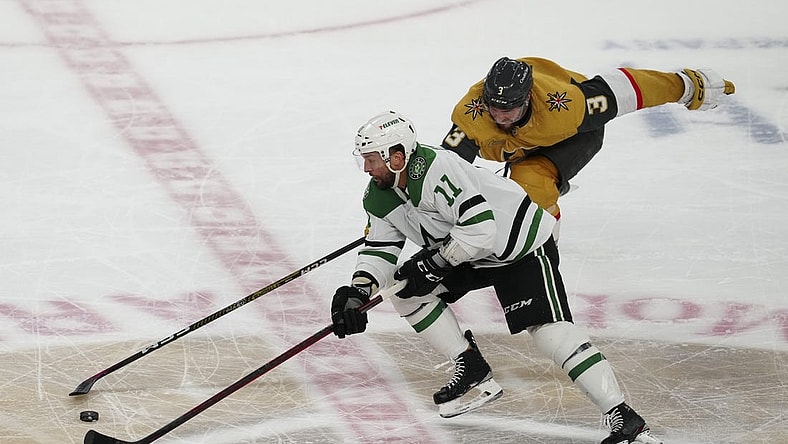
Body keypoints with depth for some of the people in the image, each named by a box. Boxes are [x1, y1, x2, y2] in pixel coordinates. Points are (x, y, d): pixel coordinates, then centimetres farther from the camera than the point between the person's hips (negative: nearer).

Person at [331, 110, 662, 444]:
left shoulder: (435, 169, -32)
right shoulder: (378, 198, -3)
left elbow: (480, 226, -35)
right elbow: (380, 248, 3)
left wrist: (432, 263, -30)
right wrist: (358, 291, -14)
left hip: (522, 242, -10)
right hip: (471, 255, 10)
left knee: (549, 328, -22)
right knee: (405, 289, 1)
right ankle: (474, 373, 8)